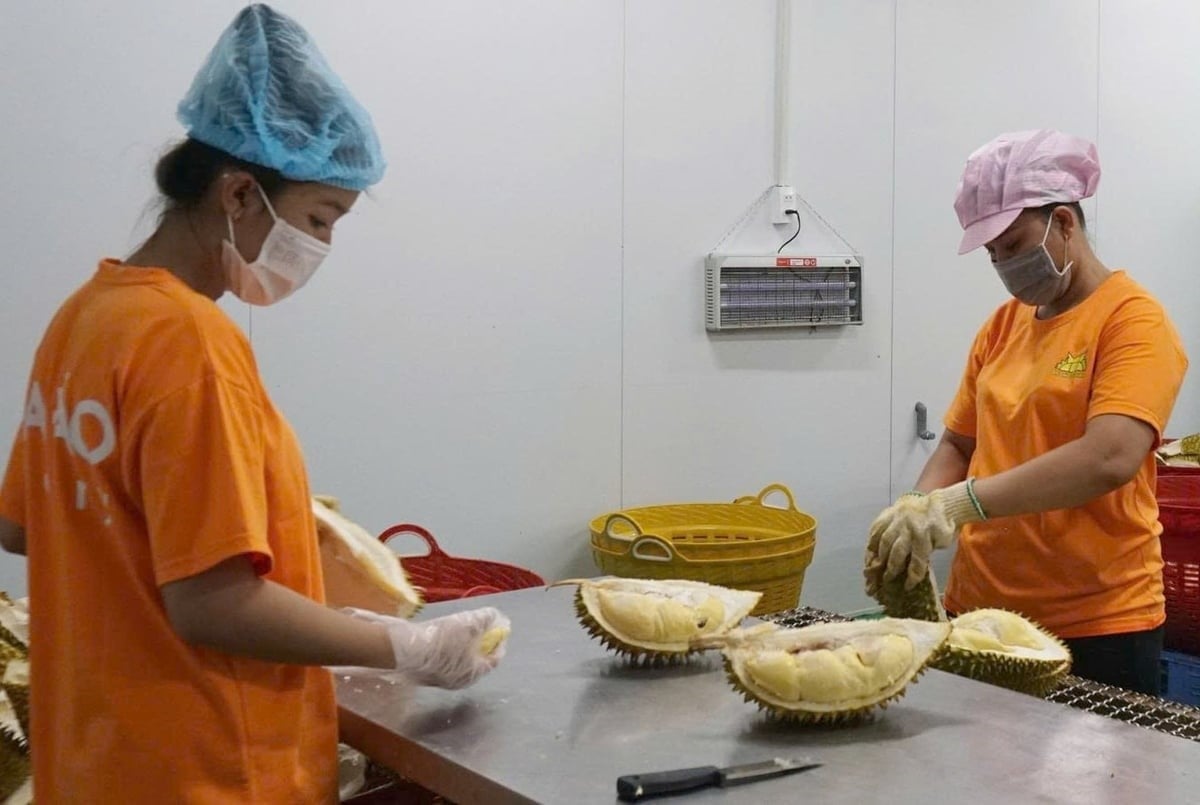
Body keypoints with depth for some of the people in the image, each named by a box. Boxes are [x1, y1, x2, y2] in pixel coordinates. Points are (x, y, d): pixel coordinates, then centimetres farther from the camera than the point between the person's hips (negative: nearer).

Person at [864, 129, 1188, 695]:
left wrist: (959, 502, -29)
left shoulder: (1133, 320, -10)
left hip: (1095, 627, -5)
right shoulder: (1001, 325, 9)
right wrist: (919, 513, -8)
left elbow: (1110, 459, -24)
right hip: (979, 607, 6)